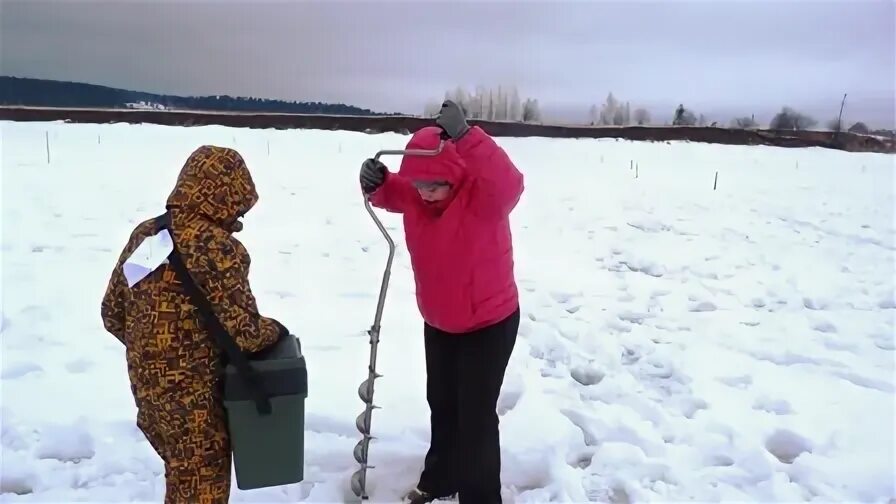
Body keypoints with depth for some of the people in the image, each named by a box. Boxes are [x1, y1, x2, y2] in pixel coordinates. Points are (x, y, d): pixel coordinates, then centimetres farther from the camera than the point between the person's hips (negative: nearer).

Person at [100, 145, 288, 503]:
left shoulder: (145, 233, 1)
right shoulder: (218, 247, -21)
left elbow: (113, 313, 7)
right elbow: (243, 333, -21)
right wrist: (275, 330, -1)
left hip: (146, 381, 7)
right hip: (192, 391, -7)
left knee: (181, 472, 27)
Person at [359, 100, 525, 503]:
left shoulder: (483, 195, -28)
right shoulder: (416, 194, -10)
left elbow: (508, 184, -49)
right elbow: (392, 195, 7)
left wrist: (465, 137, -60)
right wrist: (375, 183, -17)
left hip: (489, 323, -7)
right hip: (438, 322, 7)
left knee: (475, 413, -2)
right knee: (441, 403, 22)